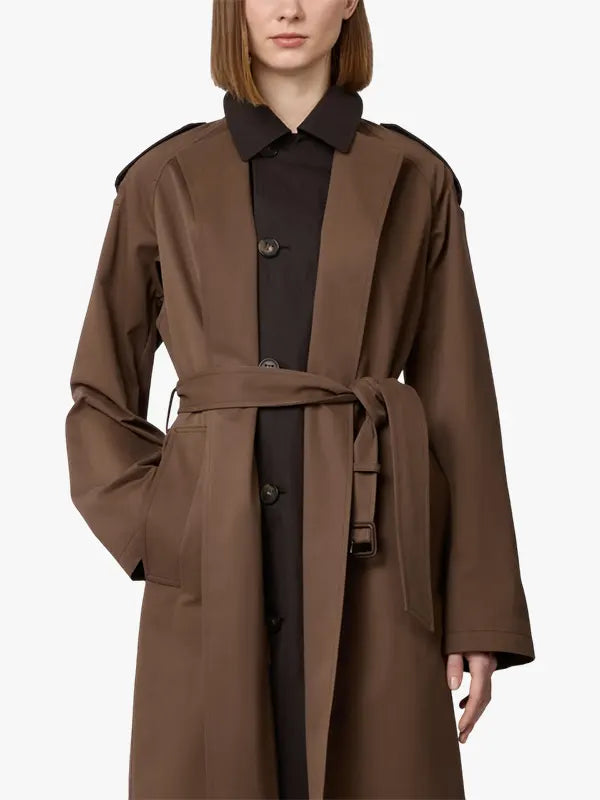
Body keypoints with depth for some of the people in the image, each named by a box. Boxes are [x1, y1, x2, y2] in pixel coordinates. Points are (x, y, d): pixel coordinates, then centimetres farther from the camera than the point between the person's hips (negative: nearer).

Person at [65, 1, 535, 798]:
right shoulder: (165, 180, 6)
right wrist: (153, 530, -4)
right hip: (212, 564, 0)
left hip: (369, 566, 0)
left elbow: (459, 403, 4)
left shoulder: (414, 181, 6)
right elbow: (102, 396, 11)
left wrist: (481, 614, 0)